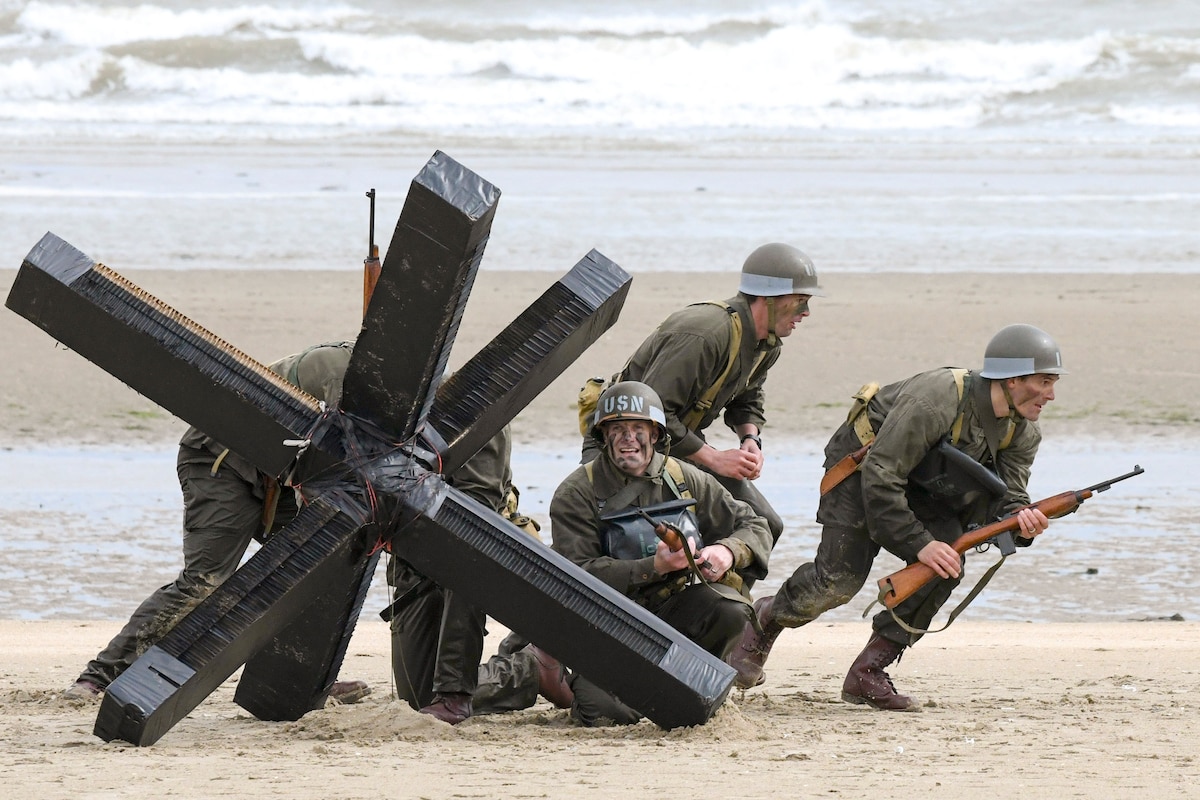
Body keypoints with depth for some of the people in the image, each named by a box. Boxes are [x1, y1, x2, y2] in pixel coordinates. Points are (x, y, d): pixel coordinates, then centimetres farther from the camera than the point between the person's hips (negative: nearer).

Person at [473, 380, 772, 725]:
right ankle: (531, 673, 6)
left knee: (730, 611, -28)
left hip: (671, 608, 3)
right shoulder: (576, 494, -6)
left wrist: (727, 552, -14)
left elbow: (754, 527, 11)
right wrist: (654, 567, -28)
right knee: (611, 711, -27)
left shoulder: (684, 480, 6)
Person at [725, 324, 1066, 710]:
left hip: (924, 485, 6)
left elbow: (1008, 496, -13)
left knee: (945, 566, -18)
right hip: (860, 466, -6)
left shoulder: (1023, 432, -12)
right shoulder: (935, 401, -35)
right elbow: (880, 478, -33)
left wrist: (1020, 520, -38)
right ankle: (765, 620, 17)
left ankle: (868, 672, -9)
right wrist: (920, 544, -35)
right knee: (839, 579, -16)